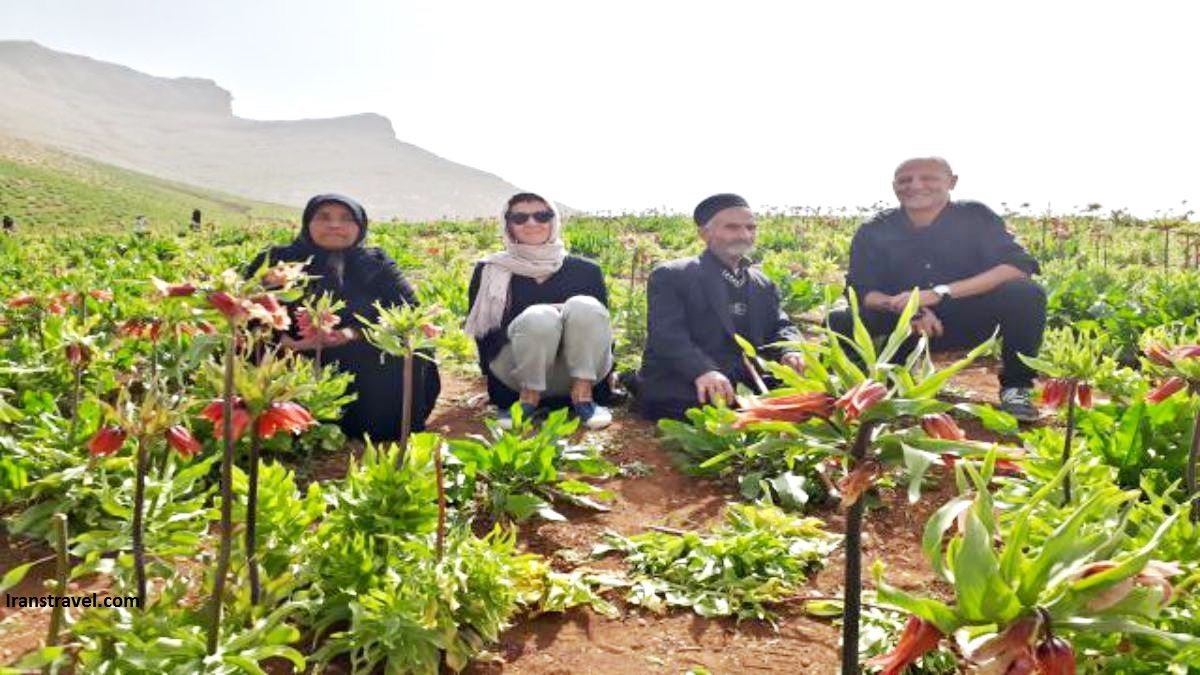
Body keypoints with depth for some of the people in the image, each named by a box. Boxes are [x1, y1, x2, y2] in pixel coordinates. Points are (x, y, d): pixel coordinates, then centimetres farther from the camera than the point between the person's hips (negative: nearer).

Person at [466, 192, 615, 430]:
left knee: (584, 307, -27)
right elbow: (482, 333, 5)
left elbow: (598, 321, 9)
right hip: (517, 371, -1)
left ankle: (583, 393, -22)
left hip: (580, 369, 1)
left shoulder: (585, 270, 8)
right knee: (539, 317, -32)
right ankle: (528, 397, -15)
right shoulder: (490, 271, 6)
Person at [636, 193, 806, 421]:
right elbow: (667, 334, -14)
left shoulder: (763, 284, 21)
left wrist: (790, 352, -13)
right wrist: (702, 371, -34)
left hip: (742, 387, 5)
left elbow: (778, 327, 13)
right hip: (680, 391, -5)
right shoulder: (671, 275, -1)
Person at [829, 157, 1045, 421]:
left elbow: (1019, 266, -23)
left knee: (1026, 294, -29)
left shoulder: (975, 217, -9)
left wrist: (939, 293, -34)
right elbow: (860, 290, -12)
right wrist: (907, 307, -35)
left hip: (969, 319, -1)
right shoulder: (874, 231, -5)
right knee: (839, 321, -24)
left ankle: (1016, 386, -7)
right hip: (904, 327, 1)